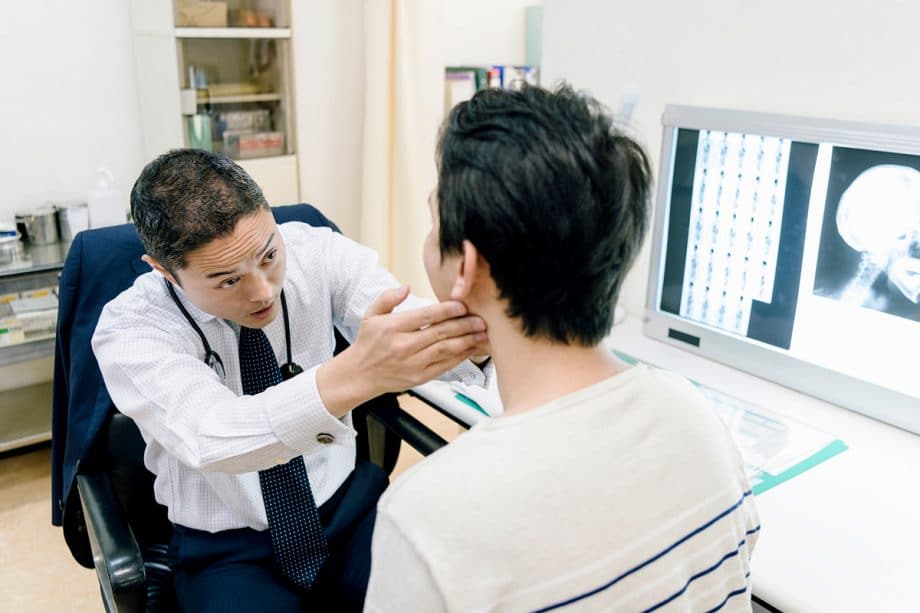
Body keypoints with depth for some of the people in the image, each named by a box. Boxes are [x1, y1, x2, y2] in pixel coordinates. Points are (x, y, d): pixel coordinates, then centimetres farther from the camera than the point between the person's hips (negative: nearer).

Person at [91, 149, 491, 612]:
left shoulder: (318, 252, -12)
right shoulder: (129, 329, -18)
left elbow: (418, 328, -22)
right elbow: (210, 439, -35)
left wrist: (474, 327, -45)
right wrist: (355, 375, -51)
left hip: (347, 503, 2)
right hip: (225, 546, -1)